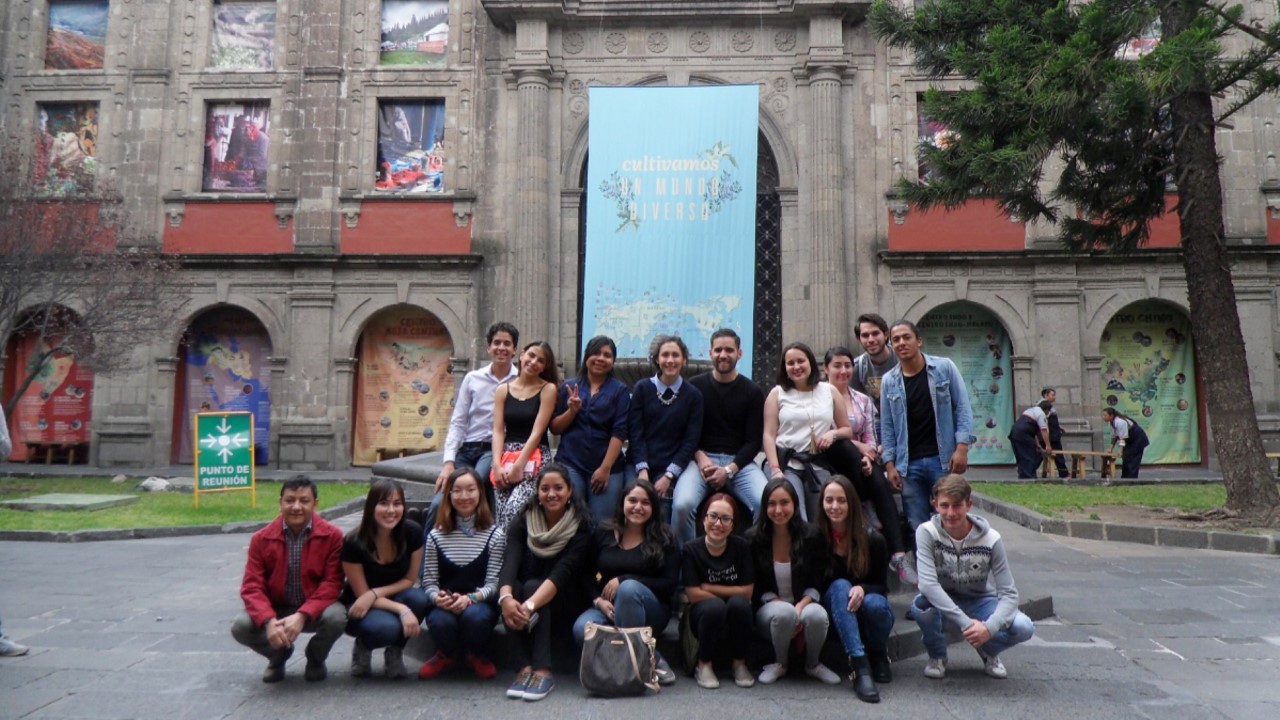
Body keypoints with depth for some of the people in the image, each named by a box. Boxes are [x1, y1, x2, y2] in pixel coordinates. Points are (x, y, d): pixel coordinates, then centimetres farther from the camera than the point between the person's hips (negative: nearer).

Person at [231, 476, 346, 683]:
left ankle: (316, 659, 4)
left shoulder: (332, 535, -13)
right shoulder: (261, 539, -8)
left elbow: (332, 583, -17)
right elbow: (252, 586, -12)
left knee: (336, 616, -33)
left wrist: (302, 616, -31)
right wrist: (269, 621, -30)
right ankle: (278, 656, 10)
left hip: (314, 611, -2)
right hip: (275, 610, 2)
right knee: (241, 626, -25)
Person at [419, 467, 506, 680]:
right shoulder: (436, 536, 4)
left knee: (474, 616, -36)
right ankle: (446, 654, 7)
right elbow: (429, 581, 2)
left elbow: (493, 583, -6)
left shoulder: (494, 536, -1)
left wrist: (470, 598, -25)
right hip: (444, 606, 1)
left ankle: (479, 656, 2)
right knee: (440, 621, -34)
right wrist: (437, 597, -20)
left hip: (479, 604, -1)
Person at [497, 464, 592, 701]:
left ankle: (543, 672, -36)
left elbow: (562, 573, -27)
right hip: (526, 596, 2)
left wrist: (529, 605, -43)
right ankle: (525, 668, -34)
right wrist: (506, 597, -44)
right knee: (513, 588, -30)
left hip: (564, 604, -2)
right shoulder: (524, 521, -6)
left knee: (532, 586, -31)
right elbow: (509, 562, -22)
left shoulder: (580, 526, -13)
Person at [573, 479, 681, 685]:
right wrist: (598, 600, -14)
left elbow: (669, 585, -9)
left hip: (650, 611, -2)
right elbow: (586, 575, 6)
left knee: (629, 588, -36)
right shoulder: (602, 533, 5)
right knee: (582, 629, -31)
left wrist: (623, 580, -16)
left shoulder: (664, 539, -2)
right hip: (606, 606, 3)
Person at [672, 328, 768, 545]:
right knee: (682, 504, -30)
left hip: (739, 461, 1)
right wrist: (700, 458, -12)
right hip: (701, 458, -1)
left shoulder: (753, 392, 8)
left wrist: (729, 470, -11)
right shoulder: (694, 386, 6)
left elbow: (754, 441, 4)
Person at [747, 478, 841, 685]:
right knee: (784, 612, -36)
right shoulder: (754, 539, -8)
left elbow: (816, 583, -2)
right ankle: (779, 664, -5)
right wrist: (778, 602, -20)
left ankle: (813, 664, -1)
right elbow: (755, 587, -3)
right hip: (768, 608, -1)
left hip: (803, 603, 2)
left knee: (817, 615, -33)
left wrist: (801, 605, -20)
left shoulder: (810, 536, -5)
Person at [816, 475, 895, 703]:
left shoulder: (872, 539, -10)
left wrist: (862, 589, -27)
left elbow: (882, 586, -6)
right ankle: (860, 667, -41)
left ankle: (879, 655, 0)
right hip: (835, 614, 0)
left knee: (874, 604, -34)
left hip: (866, 612, 0)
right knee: (840, 585, -31)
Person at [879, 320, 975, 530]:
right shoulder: (888, 381, 6)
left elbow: (963, 408, 0)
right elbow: (887, 427, 7)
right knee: (917, 527, 4)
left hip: (943, 459, -2)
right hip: (909, 464, 2)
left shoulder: (944, 368, 1)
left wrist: (962, 448, -9)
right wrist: (889, 464, 1)